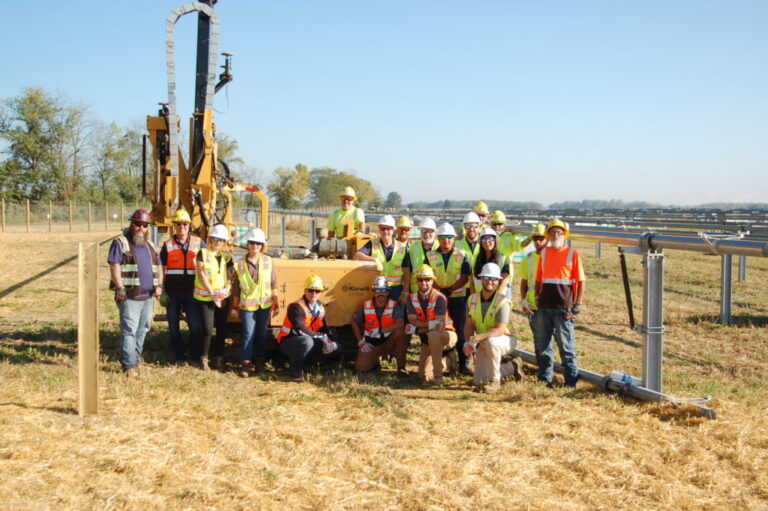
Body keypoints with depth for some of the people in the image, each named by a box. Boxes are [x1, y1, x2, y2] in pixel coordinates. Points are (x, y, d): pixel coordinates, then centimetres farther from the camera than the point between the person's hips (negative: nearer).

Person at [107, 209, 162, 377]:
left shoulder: (149, 245, 18)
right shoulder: (120, 243, -3)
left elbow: (157, 266, 22)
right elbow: (115, 266, -11)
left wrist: (158, 285, 7)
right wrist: (120, 287, -20)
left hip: (148, 296, 7)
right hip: (130, 296, -7)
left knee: (142, 330, 13)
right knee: (129, 330, -9)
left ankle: (136, 359, 24)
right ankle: (129, 366, -7)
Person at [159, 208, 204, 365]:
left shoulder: (199, 243, 3)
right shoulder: (168, 245, 5)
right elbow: (162, 270, 7)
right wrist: (162, 291, 0)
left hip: (191, 291, -1)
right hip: (172, 291, 1)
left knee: (195, 325, -2)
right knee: (173, 326, 7)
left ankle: (195, 356, 11)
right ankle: (179, 356, 18)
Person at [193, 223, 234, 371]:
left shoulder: (226, 256, 9)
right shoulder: (203, 253, -3)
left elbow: (229, 277, 6)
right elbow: (201, 274, -9)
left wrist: (225, 291, -12)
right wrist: (212, 293, -15)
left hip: (223, 298, 4)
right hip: (206, 297, -4)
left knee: (222, 329, 6)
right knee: (208, 329, -9)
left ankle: (218, 359, 17)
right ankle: (204, 359, 7)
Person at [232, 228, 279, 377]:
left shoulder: (268, 261, -1)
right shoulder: (240, 264, -4)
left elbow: (274, 284, 2)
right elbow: (236, 288, 3)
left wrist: (276, 304, 2)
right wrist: (235, 307, 5)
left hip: (264, 304, 2)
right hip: (247, 305, -2)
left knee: (262, 334, 11)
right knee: (248, 334, -3)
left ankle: (259, 361, 23)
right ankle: (246, 364, 4)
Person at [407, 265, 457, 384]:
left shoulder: (439, 298, -19)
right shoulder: (412, 298, -3)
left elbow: (440, 325, -26)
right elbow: (412, 320, -15)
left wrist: (420, 329, -24)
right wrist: (431, 324, -27)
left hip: (446, 335, -5)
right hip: (428, 340, 6)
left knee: (432, 334, -40)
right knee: (424, 375, -1)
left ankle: (438, 376, -32)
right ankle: (448, 361, 28)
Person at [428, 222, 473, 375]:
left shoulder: (461, 255, 2)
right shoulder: (431, 255, 6)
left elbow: (464, 277, -4)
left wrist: (449, 289, -14)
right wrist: (438, 289, -13)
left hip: (458, 296, -1)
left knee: (460, 331, -1)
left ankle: (464, 364, 4)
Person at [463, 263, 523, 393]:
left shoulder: (502, 302, -21)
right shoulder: (473, 299, -2)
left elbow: (500, 330, -30)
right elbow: (469, 325, 1)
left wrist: (477, 338, -40)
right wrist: (469, 343, -18)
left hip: (506, 340, -6)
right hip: (483, 344, 6)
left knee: (491, 342, -41)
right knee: (478, 382, 1)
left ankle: (495, 381, -22)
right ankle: (512, 367, 28)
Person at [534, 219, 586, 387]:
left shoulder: (572, 254, -2)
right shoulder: (544, 253, 11)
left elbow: (581, 282, -3)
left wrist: (577, 306, -8)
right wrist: (537, 299, 10)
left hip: (563, 308, -5)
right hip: (544, 307, 5)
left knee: (566, 345, 0)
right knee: (542, 345, 10)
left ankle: (571, 380, 8)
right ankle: (545, 378, 21)